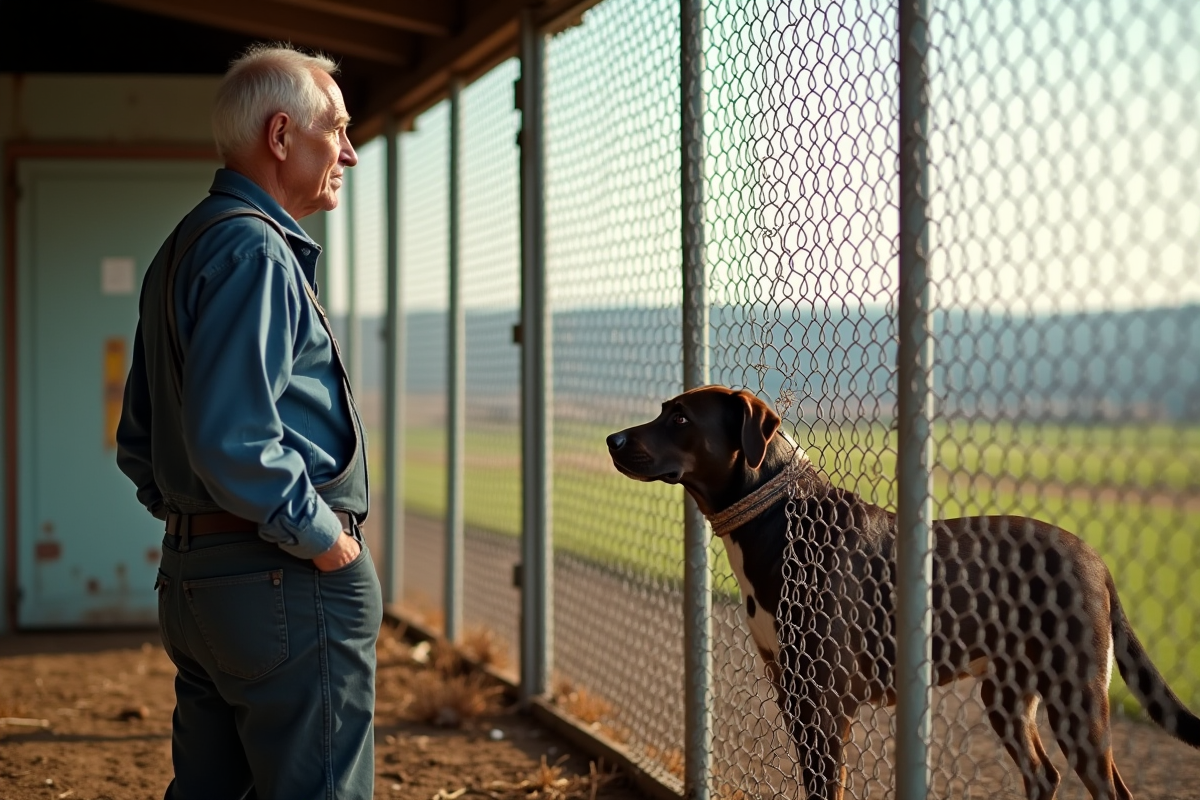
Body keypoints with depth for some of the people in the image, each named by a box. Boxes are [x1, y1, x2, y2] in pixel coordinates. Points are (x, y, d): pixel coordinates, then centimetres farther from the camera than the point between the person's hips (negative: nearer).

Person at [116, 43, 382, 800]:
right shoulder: (252, 250, -14)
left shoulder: (183, 250, 19)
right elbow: (230, 438, -25)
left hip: (194, 572, 10)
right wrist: (323, 538, -16)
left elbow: (139, 443, 22)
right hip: (286, 581, -10)